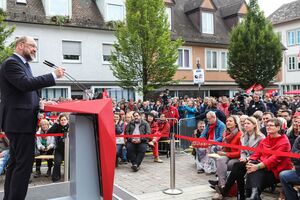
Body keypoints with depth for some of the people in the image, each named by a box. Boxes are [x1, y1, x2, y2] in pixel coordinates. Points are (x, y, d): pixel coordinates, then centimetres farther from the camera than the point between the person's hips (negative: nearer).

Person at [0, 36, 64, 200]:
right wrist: (54, 75, -21)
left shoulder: (21, 64, 20)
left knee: (15, 162, 15)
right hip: (20, 122, -11)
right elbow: (26, 83, -25)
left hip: (19, 122, 11)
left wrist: (40, 102, 8)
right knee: (24, 163, -9)